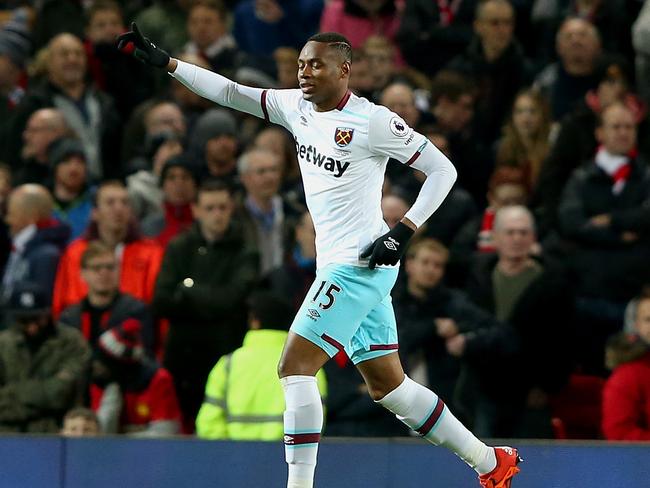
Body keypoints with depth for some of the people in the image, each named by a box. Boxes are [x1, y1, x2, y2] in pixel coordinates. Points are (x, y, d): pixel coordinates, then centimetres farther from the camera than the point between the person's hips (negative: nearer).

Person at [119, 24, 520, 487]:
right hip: (339, 268, 8)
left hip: (359, 266, -8)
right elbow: (231, 93, 15)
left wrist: (404, 231, -16)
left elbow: (443, 170, -8)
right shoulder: (296, 106, 9)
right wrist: (165, 61, 9)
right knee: (387, 385, 12)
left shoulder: (374, 120, -12)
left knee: (295, 367, -14)